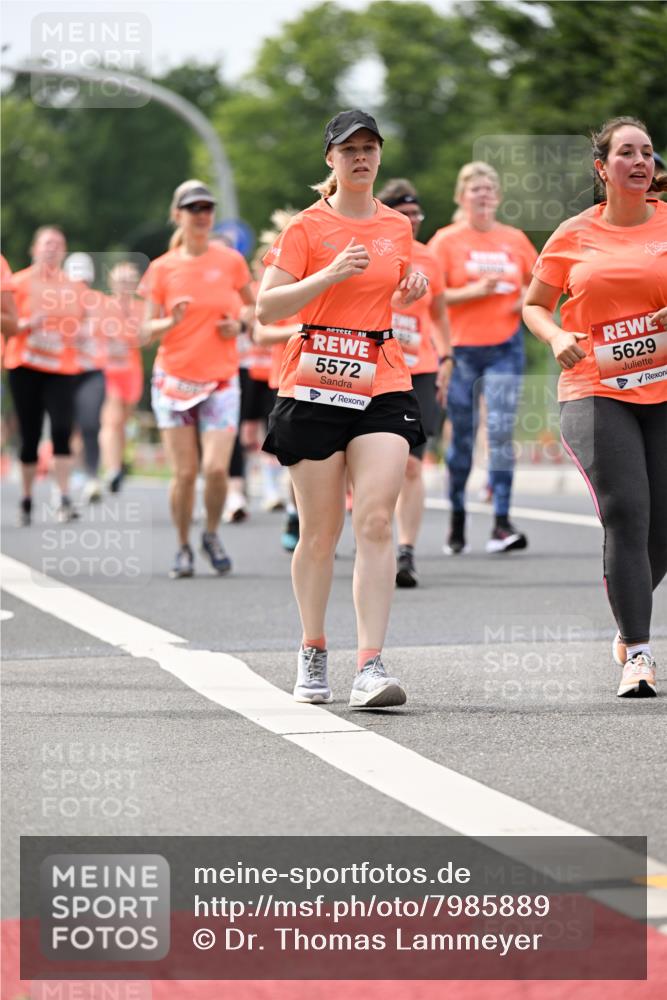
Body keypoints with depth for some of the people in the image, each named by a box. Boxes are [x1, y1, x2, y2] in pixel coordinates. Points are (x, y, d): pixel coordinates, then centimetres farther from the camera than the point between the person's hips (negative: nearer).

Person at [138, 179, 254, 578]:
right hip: (174, 378, 0)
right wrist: (172, 321, -19)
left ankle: (212, 535, 14)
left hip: (221, 381, 0)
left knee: (216, 468, -13)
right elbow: (148, 331, 1)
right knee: (184, 472, -3)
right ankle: (184, 548, 15)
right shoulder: (162, 268, 0)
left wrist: (239, 325, -3)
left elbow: (255, 305, 17)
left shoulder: (231, 261, 2)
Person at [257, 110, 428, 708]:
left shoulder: (398, 227, 12)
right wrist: (330, 275, -19)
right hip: (315, 386, -2)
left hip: (383, 387, 2)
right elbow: (267, 307, -8)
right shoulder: (308, 227, -1)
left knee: (376, 522, -13)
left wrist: (413, 288, 8)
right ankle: (313, 655, 23)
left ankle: (371, 665, -17)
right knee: (319, 532, 4)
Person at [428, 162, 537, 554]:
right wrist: (472, 292, -16)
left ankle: (502, 525, -11)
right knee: (462, 436, 4)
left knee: (501, 432, -10)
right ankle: (457, 520, 20)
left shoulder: (515, 239, 8)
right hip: (460, 346, -1)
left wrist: (531, 300, -2)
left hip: (506, 347, 1)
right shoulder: (446, 240, 0)